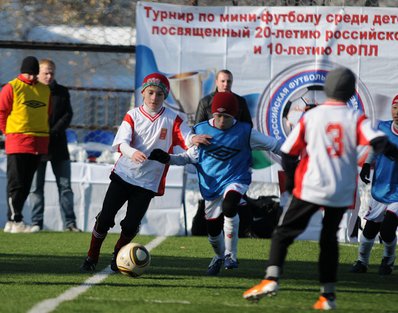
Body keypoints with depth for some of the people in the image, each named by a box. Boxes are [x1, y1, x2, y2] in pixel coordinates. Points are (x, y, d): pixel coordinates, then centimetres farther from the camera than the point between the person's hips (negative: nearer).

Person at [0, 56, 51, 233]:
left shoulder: (45, 90, 14)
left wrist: (42, 135, 11)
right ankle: (15, 221, -8)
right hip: (17, 143, -6)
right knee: (16, 183, -7)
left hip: (39, 144, 6)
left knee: (26, 185, 8)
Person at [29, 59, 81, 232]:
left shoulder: (62, 92, 11)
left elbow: (68, 114, 4)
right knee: (36, 186, -1)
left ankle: (70, 223, 3)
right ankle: (36, 223, 2)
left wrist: (54, 132, -9)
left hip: (58, 145, 3)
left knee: (65, 185, 1)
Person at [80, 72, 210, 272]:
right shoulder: (133, 115, -1)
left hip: (148, 181, 0)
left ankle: (118, 256, 24)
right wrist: (132, 152, -36)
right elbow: (121, 142, -14)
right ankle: (91, 258, 11)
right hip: (123, 174, 0)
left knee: (131, 224, -2)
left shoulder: (172, 119, 0)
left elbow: (186, 138, -12)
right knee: (105, 218, -4)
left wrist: (194, 139, -37)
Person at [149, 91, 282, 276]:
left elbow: (273, 145, 2)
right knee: (212, 229, 7)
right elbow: (191, 157, 8)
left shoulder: (244, 132, -5)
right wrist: (168, 159, -7)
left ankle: (230, 255, -19)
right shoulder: (201, 130, -1)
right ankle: (219, 257, 42)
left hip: (236, 180, -3)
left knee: (229, 205, -34)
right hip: (211, 184, 3)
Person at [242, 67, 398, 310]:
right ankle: (328, 295, 12)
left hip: (310, 189, -2)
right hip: (342, 191, 2)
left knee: (283, 233, 4)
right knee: (329, 239, 16)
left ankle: (272, 279, -14)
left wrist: (291, 181, 19)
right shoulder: (356, 119, 1)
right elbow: (378, 142, -15)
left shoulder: (311, 116, 2)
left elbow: (289, 153, 6)